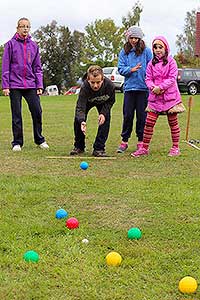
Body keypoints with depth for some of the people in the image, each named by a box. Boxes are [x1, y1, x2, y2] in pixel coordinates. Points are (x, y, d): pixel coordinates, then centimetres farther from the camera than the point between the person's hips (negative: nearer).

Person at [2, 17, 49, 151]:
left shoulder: (34, 46, 10)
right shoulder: (11, 44, 1)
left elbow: (37, 67, 12)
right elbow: (6, 66, -1)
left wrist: (40, 85, 4)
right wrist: (5, 85, -7)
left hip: (31, 85, 3)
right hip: (15, 85, -3)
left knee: (37, 112, 0)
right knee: (16, 115, 2)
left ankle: (39, 139, 15)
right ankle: (17, 142, 11)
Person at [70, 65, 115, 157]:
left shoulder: (110, 85, -39)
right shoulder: (84, 87, -44)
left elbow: (110, 101, -16)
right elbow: (80, 108, -46)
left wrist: (104, 113, -29)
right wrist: (82, 121, -65)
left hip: (103, 102, 1)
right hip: (87, 101, -1)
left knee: (105, 119, -16)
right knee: (78, 119, -13)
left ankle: (99, 148, -7)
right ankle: (79, 146, 6)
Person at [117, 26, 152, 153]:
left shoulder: (146, 51, 2)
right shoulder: (124, 52, 8)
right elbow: (121, 68, 5)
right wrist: (131, 69, -14)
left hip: (143, 87, -1)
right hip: (129, 87, 1)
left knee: (142, 115, 4)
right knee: (128, 115, 3)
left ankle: (141, 141, 14)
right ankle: (124, 141, 11)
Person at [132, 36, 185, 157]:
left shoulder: (171, 61, -1)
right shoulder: (151, 63, 10)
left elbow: (172, 78, -9)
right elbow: (148, 79, 6)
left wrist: (160, 87, -18)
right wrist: (153, 87, -15)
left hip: (170, 96, -3)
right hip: (154, 97, 3)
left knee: (173, 122, 6)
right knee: (149, 122, -2)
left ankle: (176, 147, 16)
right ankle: (144, 148, 5)